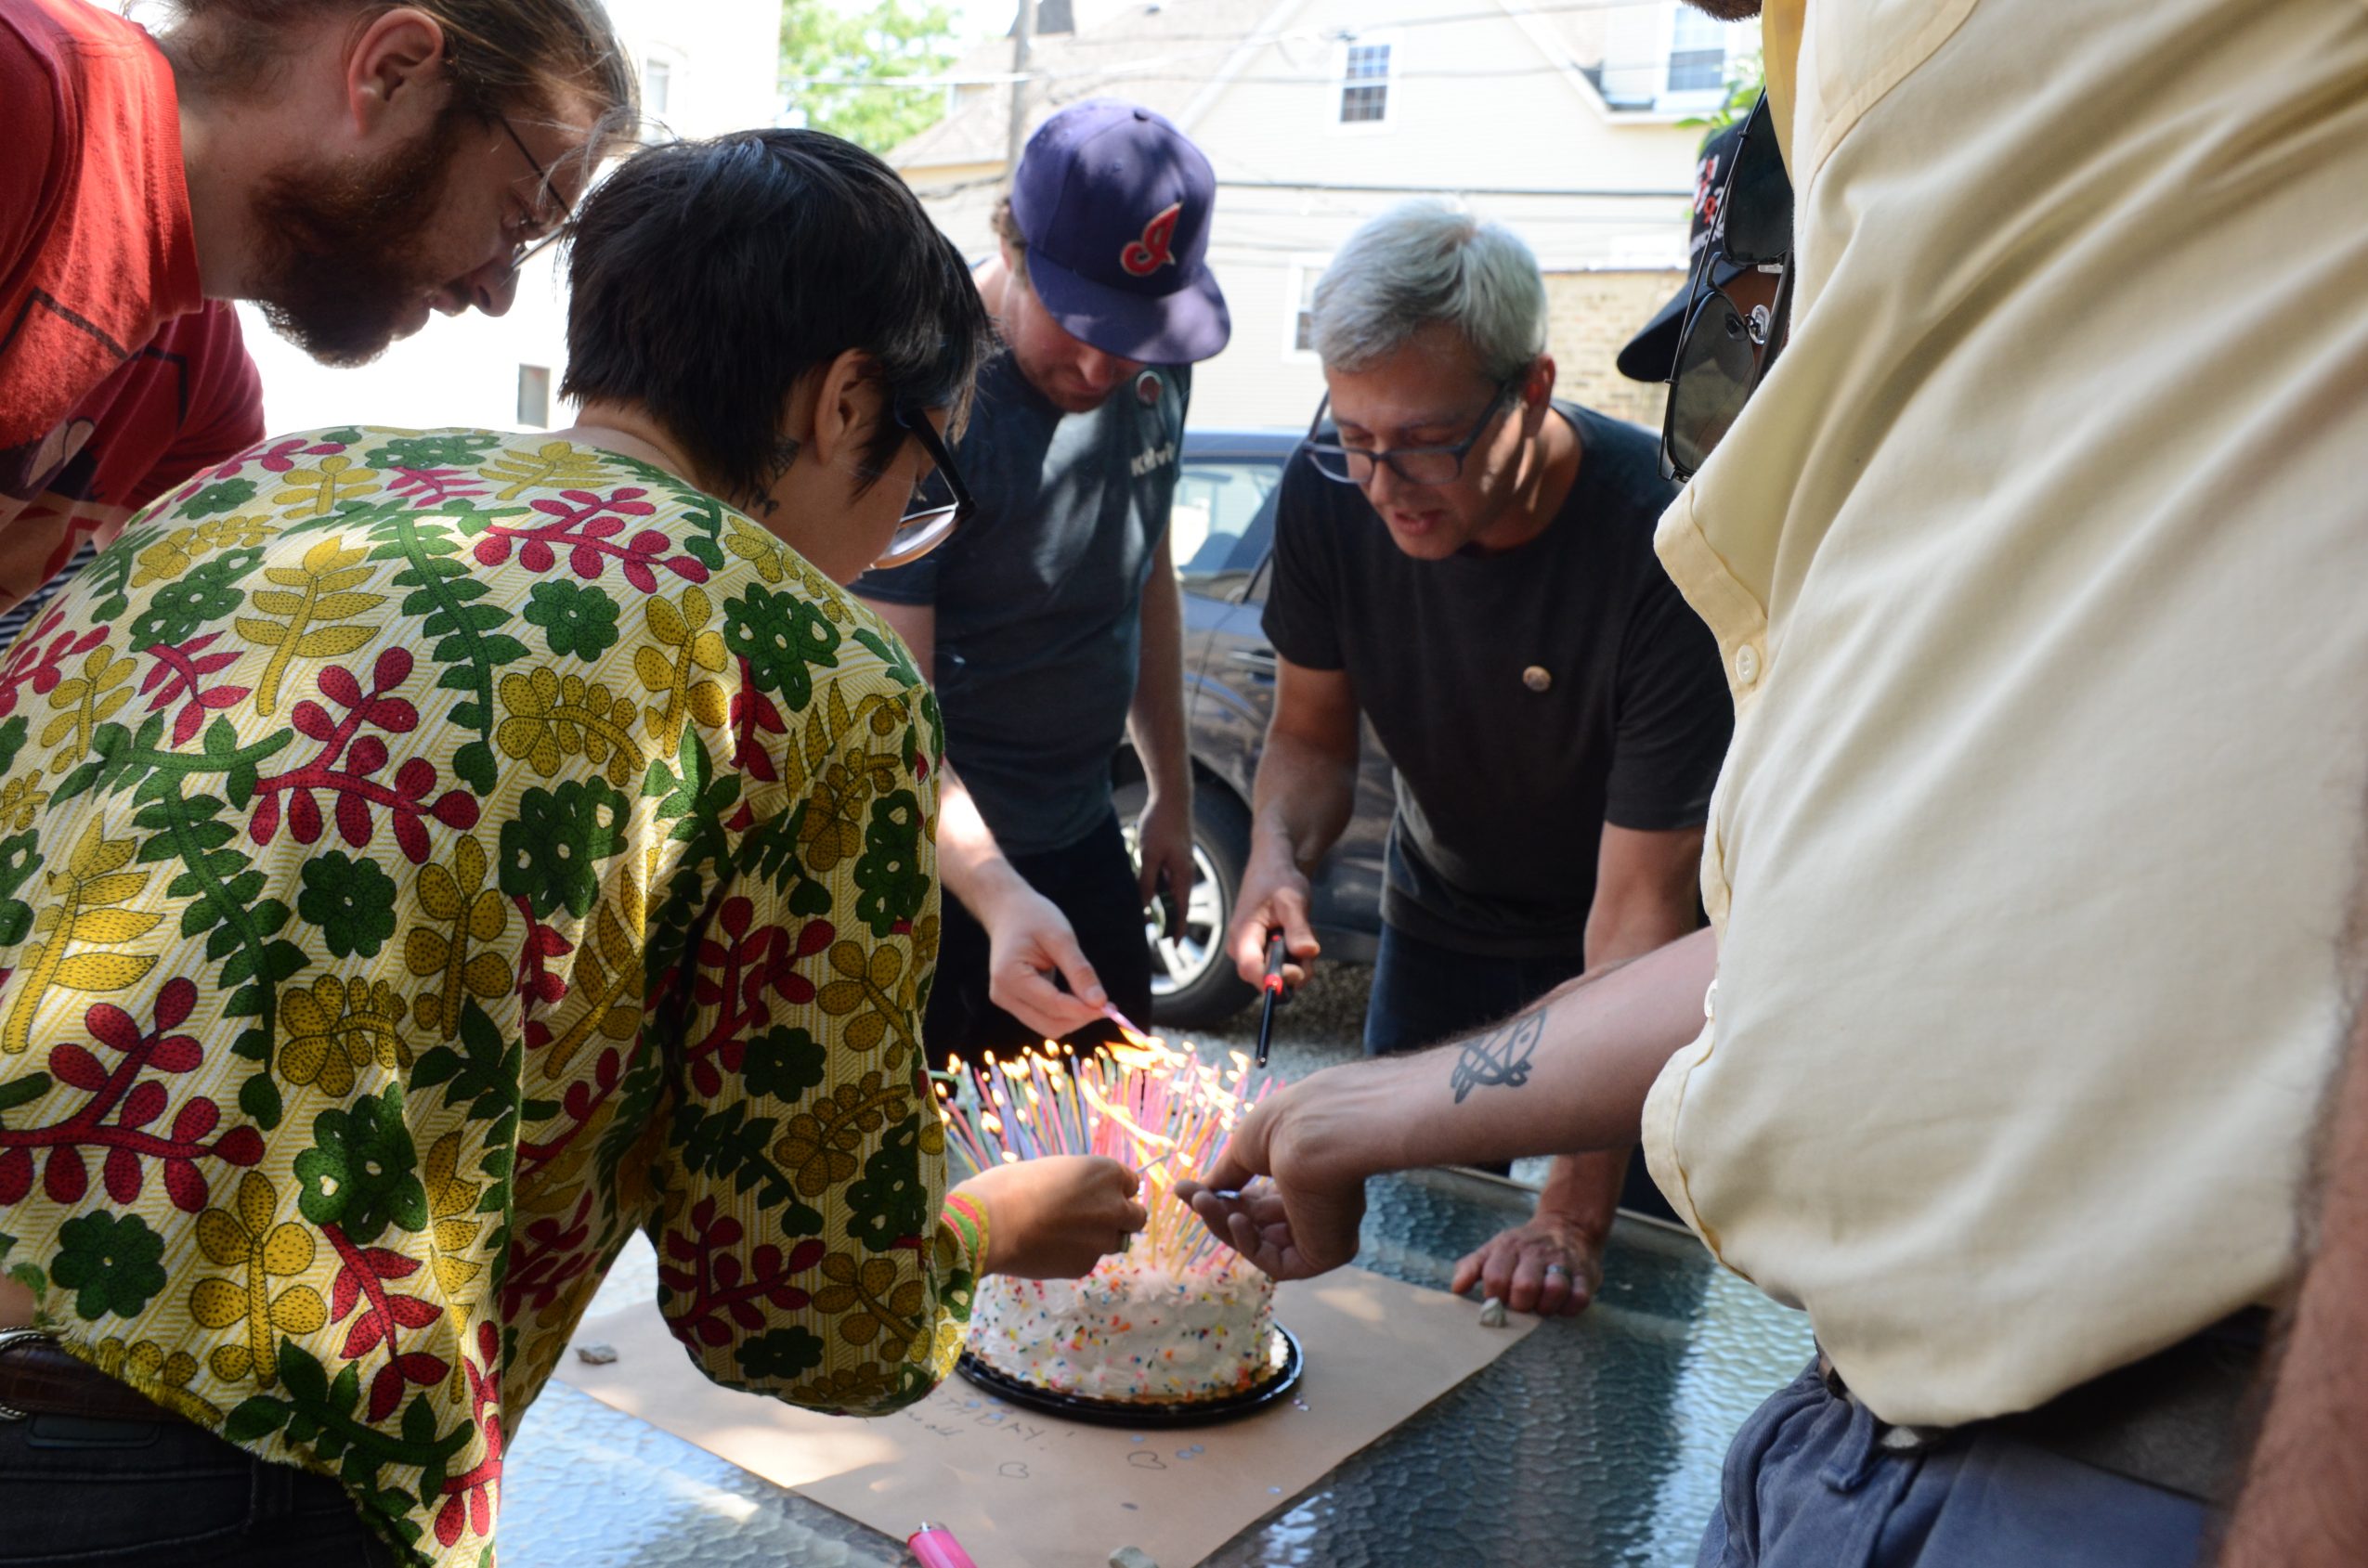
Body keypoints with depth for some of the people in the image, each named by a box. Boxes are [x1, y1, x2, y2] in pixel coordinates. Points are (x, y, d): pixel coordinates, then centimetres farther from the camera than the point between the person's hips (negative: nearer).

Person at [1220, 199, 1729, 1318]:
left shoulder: (1657, 543, -33)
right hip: (1440, 927, 4)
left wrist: (1572, 1213, -35)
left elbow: (1639, 915, -32)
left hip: (1629, 970, -3)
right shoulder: (1330, 491, -19)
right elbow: (1311, 732, -3)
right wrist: (1279, 849, -26)